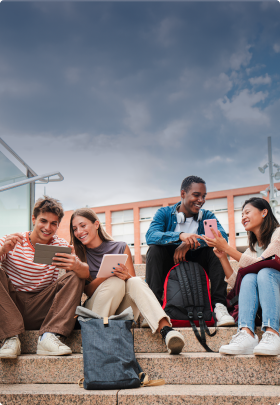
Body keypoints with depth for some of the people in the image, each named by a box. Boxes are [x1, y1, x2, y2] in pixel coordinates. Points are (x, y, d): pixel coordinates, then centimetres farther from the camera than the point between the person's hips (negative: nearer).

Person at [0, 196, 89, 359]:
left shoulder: (60, 245, 2)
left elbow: (86, 273, -14)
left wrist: (77, 266, -38)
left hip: (40, 313, 1)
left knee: (75, 278, -14)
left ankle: (49, 337, -26)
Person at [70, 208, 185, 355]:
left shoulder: (121, 247, 5)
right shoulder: (78, 254, 3)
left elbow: (133, 280, 3)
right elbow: (88, 291, -5)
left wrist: (127, 276, -21)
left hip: (123, 311, 1)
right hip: (96, 313, -1)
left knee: (135, 282, -29)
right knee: (116, 282, -27)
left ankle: (165, 328, -48)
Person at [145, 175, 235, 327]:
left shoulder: (207, 216, 5)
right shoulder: (164, 213, -2)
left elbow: (222, 236, -17)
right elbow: (150, 236, -22)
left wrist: (190, 243, -31)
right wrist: (180, 235, -40)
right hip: (170, 267, -1)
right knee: (154, 249, -26)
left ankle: (219, 305, -28)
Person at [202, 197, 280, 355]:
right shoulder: (252, 248, 22)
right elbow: (236, 283, 11)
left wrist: (227, 247, -14)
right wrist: (223, 257, 0)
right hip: (262, 299, 5)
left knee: (264, 272, -30)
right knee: (249, 277, -23)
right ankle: (246, 334, -44)